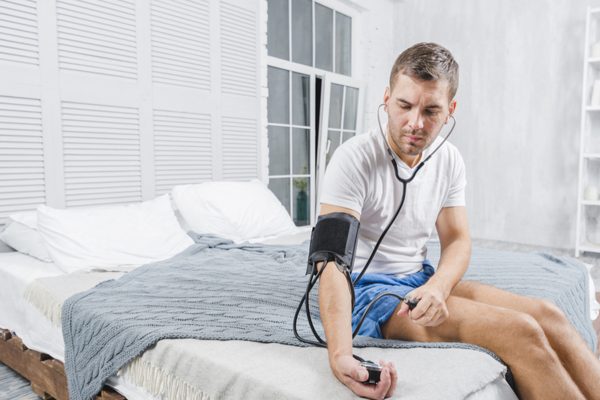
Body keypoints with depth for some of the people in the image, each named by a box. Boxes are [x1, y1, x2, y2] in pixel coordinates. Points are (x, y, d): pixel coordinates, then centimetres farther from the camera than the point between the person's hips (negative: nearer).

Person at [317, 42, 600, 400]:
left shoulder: (450, 161, 2)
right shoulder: (353, 160, -19)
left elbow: (457, 240, 3)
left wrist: (437, 286, -22)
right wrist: (340, 355, -41)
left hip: (421, 280, 6)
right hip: (368, 289, -6)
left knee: (547, 315, -12)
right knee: (519, 331, -22)